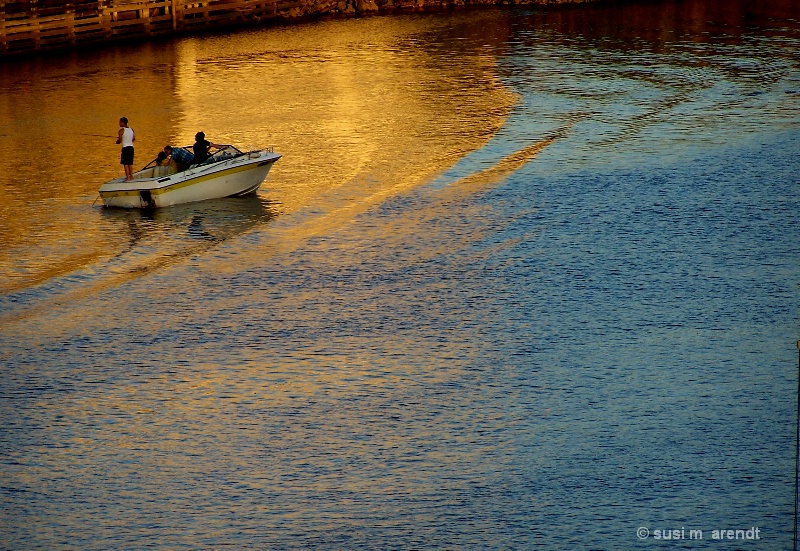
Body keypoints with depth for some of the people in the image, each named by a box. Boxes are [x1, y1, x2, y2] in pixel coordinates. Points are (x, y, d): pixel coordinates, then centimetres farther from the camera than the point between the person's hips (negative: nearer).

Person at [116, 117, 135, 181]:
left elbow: (119, 141, -12)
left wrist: (117, 141, 10)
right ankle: (131, 176, 22)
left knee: (125, 164, -2)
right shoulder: (131, 129, 7)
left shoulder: (121, 130, -11)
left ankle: (128, 177, -5)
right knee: (130, 163, 16)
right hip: (131, 147, 6)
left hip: (125, 148, -6)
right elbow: (134, 139, 12)